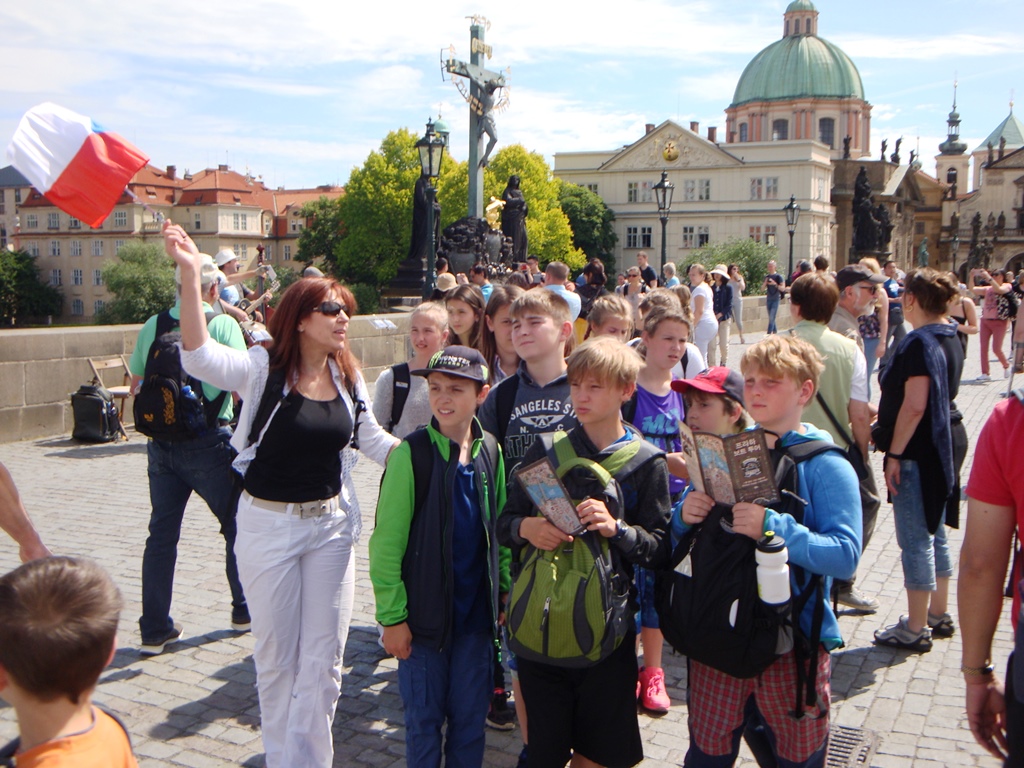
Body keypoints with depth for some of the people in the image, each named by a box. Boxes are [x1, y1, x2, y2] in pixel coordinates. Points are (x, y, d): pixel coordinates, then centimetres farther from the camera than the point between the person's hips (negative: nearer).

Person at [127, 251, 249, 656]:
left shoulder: (151, 326, 3)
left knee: (161, 534, 11)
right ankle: (245, 609, 27)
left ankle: (154, 629, 14)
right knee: (236, 526, 14)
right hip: (209, 442, -4)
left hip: (161, 443, 4)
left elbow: (136, 383, 11)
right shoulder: (224, 323, -10)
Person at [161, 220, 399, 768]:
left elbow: (372, 440, 15)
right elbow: (199, 357, -30)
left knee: (324, 657, 9)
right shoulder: (263, 368, -12)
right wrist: (190, 275, -40)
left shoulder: (348, 378, 2)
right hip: (268, 524, -4)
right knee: (276, 656, 11)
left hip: (331, 524, 4)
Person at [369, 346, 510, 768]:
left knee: (470, 717, 15)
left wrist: (505, 592, 7)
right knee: (424, 718, 11)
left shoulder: (491, 454, 0)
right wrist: (392, 616, -11)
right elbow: (386, 542, -11)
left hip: (476, 613, 4)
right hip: (425, 612, -3)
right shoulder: (410, 453, -13)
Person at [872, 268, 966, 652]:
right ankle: (938, 614, 32)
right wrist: (885, 411, 25)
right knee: (934, 533, 19)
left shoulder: (920, 342, -20)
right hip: (946, 443, 10)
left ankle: (915, 629, 9)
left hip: (920, 449, -10)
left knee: (915, 538, -1)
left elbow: (914, 406, -25)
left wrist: (894, 453, -19)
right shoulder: (950, 338, 10)